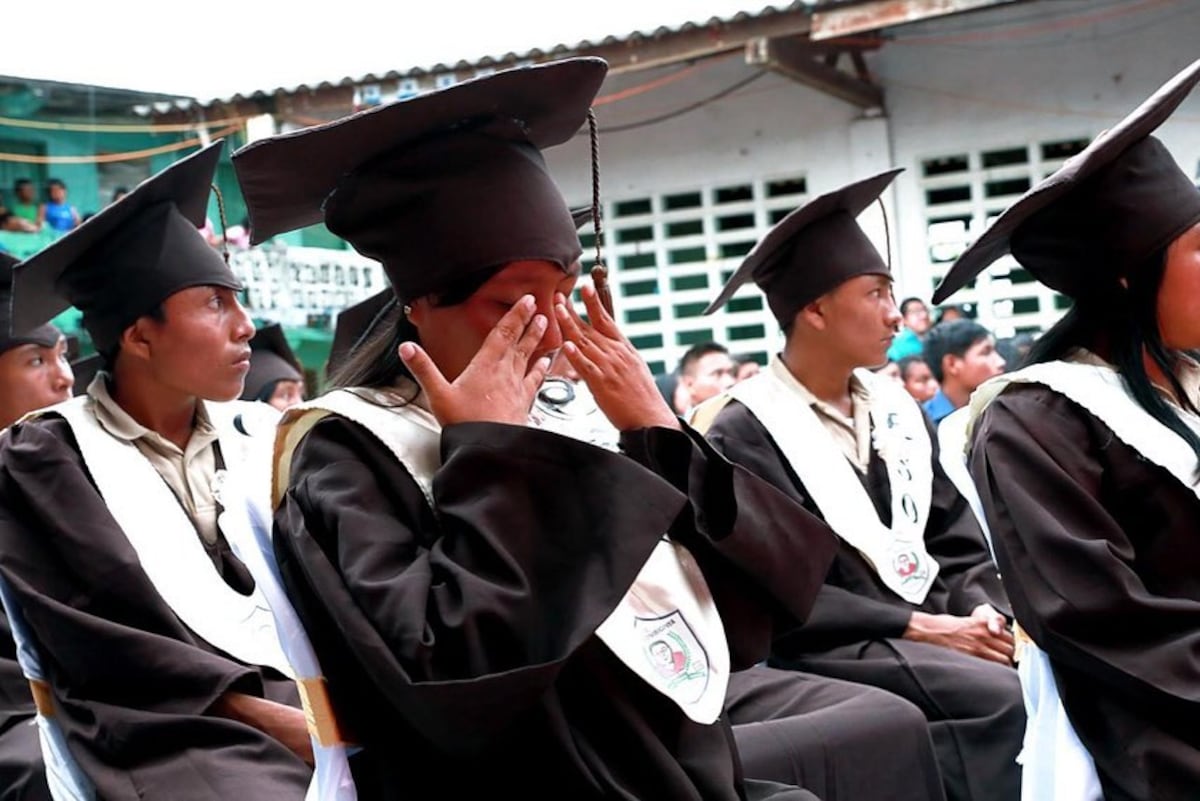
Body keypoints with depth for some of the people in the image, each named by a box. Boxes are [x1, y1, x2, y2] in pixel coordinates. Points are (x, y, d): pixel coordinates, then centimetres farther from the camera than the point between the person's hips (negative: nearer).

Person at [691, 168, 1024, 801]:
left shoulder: (894, 406, 13)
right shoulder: (744, 433, -8)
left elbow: (954, 536, 13)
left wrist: (985, 612, -8)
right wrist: (920, 627, -16)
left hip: (943, 625, 6)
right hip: (832, 649, -6)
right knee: (1010, 699, -28)